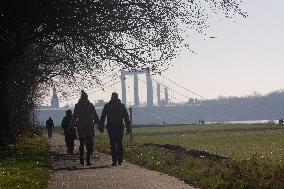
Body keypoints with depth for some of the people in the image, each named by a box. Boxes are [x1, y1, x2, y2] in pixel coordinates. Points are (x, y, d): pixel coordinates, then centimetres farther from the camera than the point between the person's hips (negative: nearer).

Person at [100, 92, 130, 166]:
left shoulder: (107, 106, 1)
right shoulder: (122, 106, 4)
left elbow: (102, 117, 1)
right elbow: (126, 118, 4)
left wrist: (101, 127, 5)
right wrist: (128, 128, 7)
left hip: (111, 128, -1)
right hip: (120, 128, 1)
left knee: (113, 144, 0)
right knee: (119, 143, 11)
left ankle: (114, 160, -7)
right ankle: (120, 160, 10)